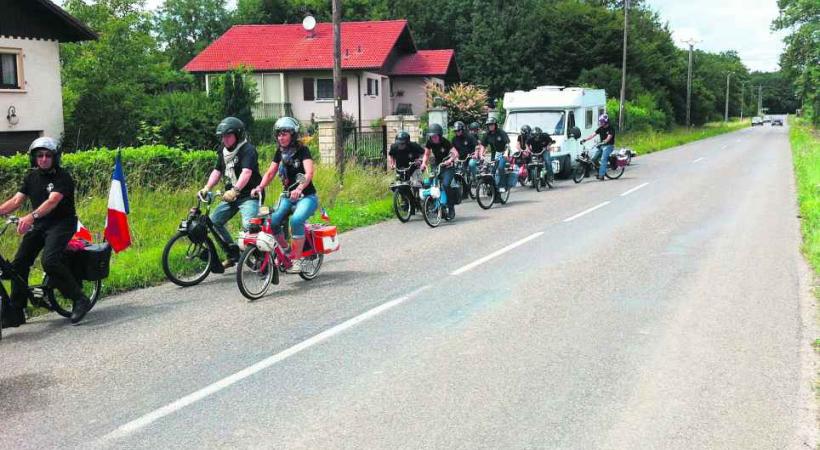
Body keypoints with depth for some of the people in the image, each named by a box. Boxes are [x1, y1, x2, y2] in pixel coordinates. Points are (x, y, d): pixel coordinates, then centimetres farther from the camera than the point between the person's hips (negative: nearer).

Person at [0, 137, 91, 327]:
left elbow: (52, 201, -27)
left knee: (49, 261, -27)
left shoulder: (62, 177, -11)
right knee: (19, 263, -4)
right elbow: (16, 201, 3)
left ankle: (80, 300, -15)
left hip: (61, 223, -6)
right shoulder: (31, 177, 9)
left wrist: (31, 216, -44)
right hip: (38, 225, 6)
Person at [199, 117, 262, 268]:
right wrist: (206, 188, -5)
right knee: (214, 221, 5)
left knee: (248, 224, -29)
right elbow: (217, 171, 11)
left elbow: (246, 172, -30)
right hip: (231, 195, 9)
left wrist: (235, 190, -43)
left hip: (249, 195, -9)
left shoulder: (248, 150, -15)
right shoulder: (224, 151, 11)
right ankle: (233, 254, 16)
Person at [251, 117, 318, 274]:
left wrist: (299, 188, -44)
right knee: (272, 221, -18)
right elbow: (270, 173, 4)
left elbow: (309, 173, -25)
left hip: (307, 197, -5)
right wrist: (259, 187, -15)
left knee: (296, 220, -33)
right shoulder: (280, 152, 7)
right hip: (288, 197, 6)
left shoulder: (302, 150, -11)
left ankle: (297, 258, -21)